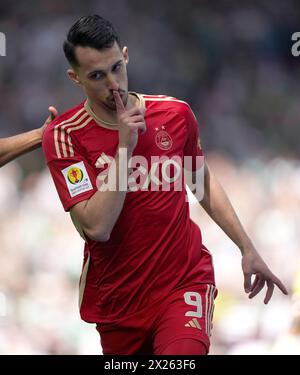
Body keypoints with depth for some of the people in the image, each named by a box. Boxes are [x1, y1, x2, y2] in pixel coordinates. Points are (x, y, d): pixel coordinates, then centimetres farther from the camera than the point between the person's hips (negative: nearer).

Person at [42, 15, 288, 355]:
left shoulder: (176, 113, -1)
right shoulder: (64, 136, -11)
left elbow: (204, 183, 17)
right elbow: (96, 228, -21)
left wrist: (247, 249, 14)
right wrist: (124, 147, -22)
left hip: (185, 281, 0)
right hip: (116, 298, 0)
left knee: (181, 356, -27)